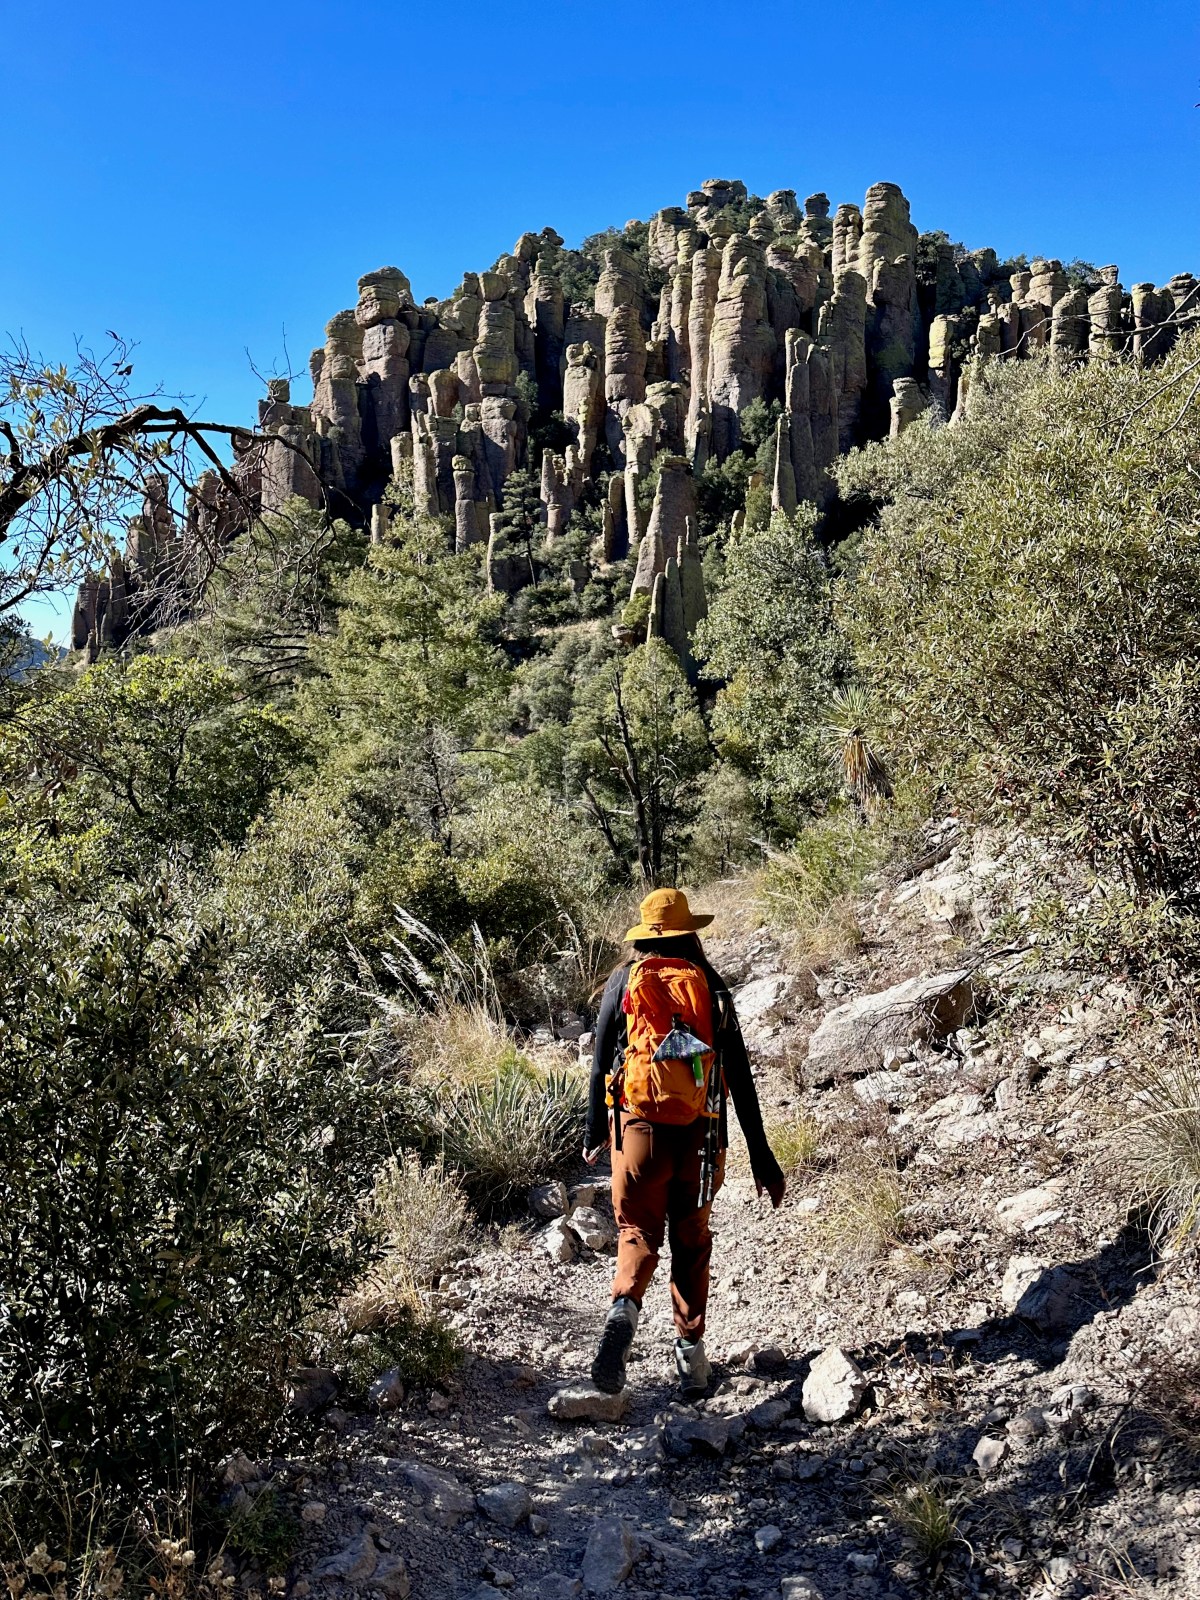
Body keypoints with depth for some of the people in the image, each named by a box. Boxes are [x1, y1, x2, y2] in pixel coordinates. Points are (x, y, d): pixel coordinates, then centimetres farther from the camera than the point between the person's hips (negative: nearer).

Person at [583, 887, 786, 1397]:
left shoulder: (623, 981, 3)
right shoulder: (710, 985, 3)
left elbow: (601, 1063, 3)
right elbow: (740, 1077, 1)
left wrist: (594, 1132, 15)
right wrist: (760, 1154, 4)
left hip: (638, 1124, -1)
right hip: (700, 1131, 1)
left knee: (639, 1231, 9)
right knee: (692, 1240, 16)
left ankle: (624, 1309, -18)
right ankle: (691, 1351, 18)